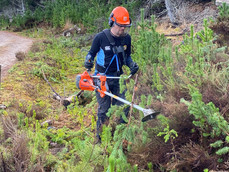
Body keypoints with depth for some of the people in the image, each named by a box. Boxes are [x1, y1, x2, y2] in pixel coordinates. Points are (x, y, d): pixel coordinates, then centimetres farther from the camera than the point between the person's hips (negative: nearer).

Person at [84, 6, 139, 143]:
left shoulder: (126, 38, -1)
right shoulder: (101, 37, -14)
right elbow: (91, 53, -2)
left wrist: (132, 65, -7)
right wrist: (89, 61, -24)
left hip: (118, 78, 4)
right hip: (102, 79, -4)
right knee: (104, 110, 0)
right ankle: (100, 138, 15)